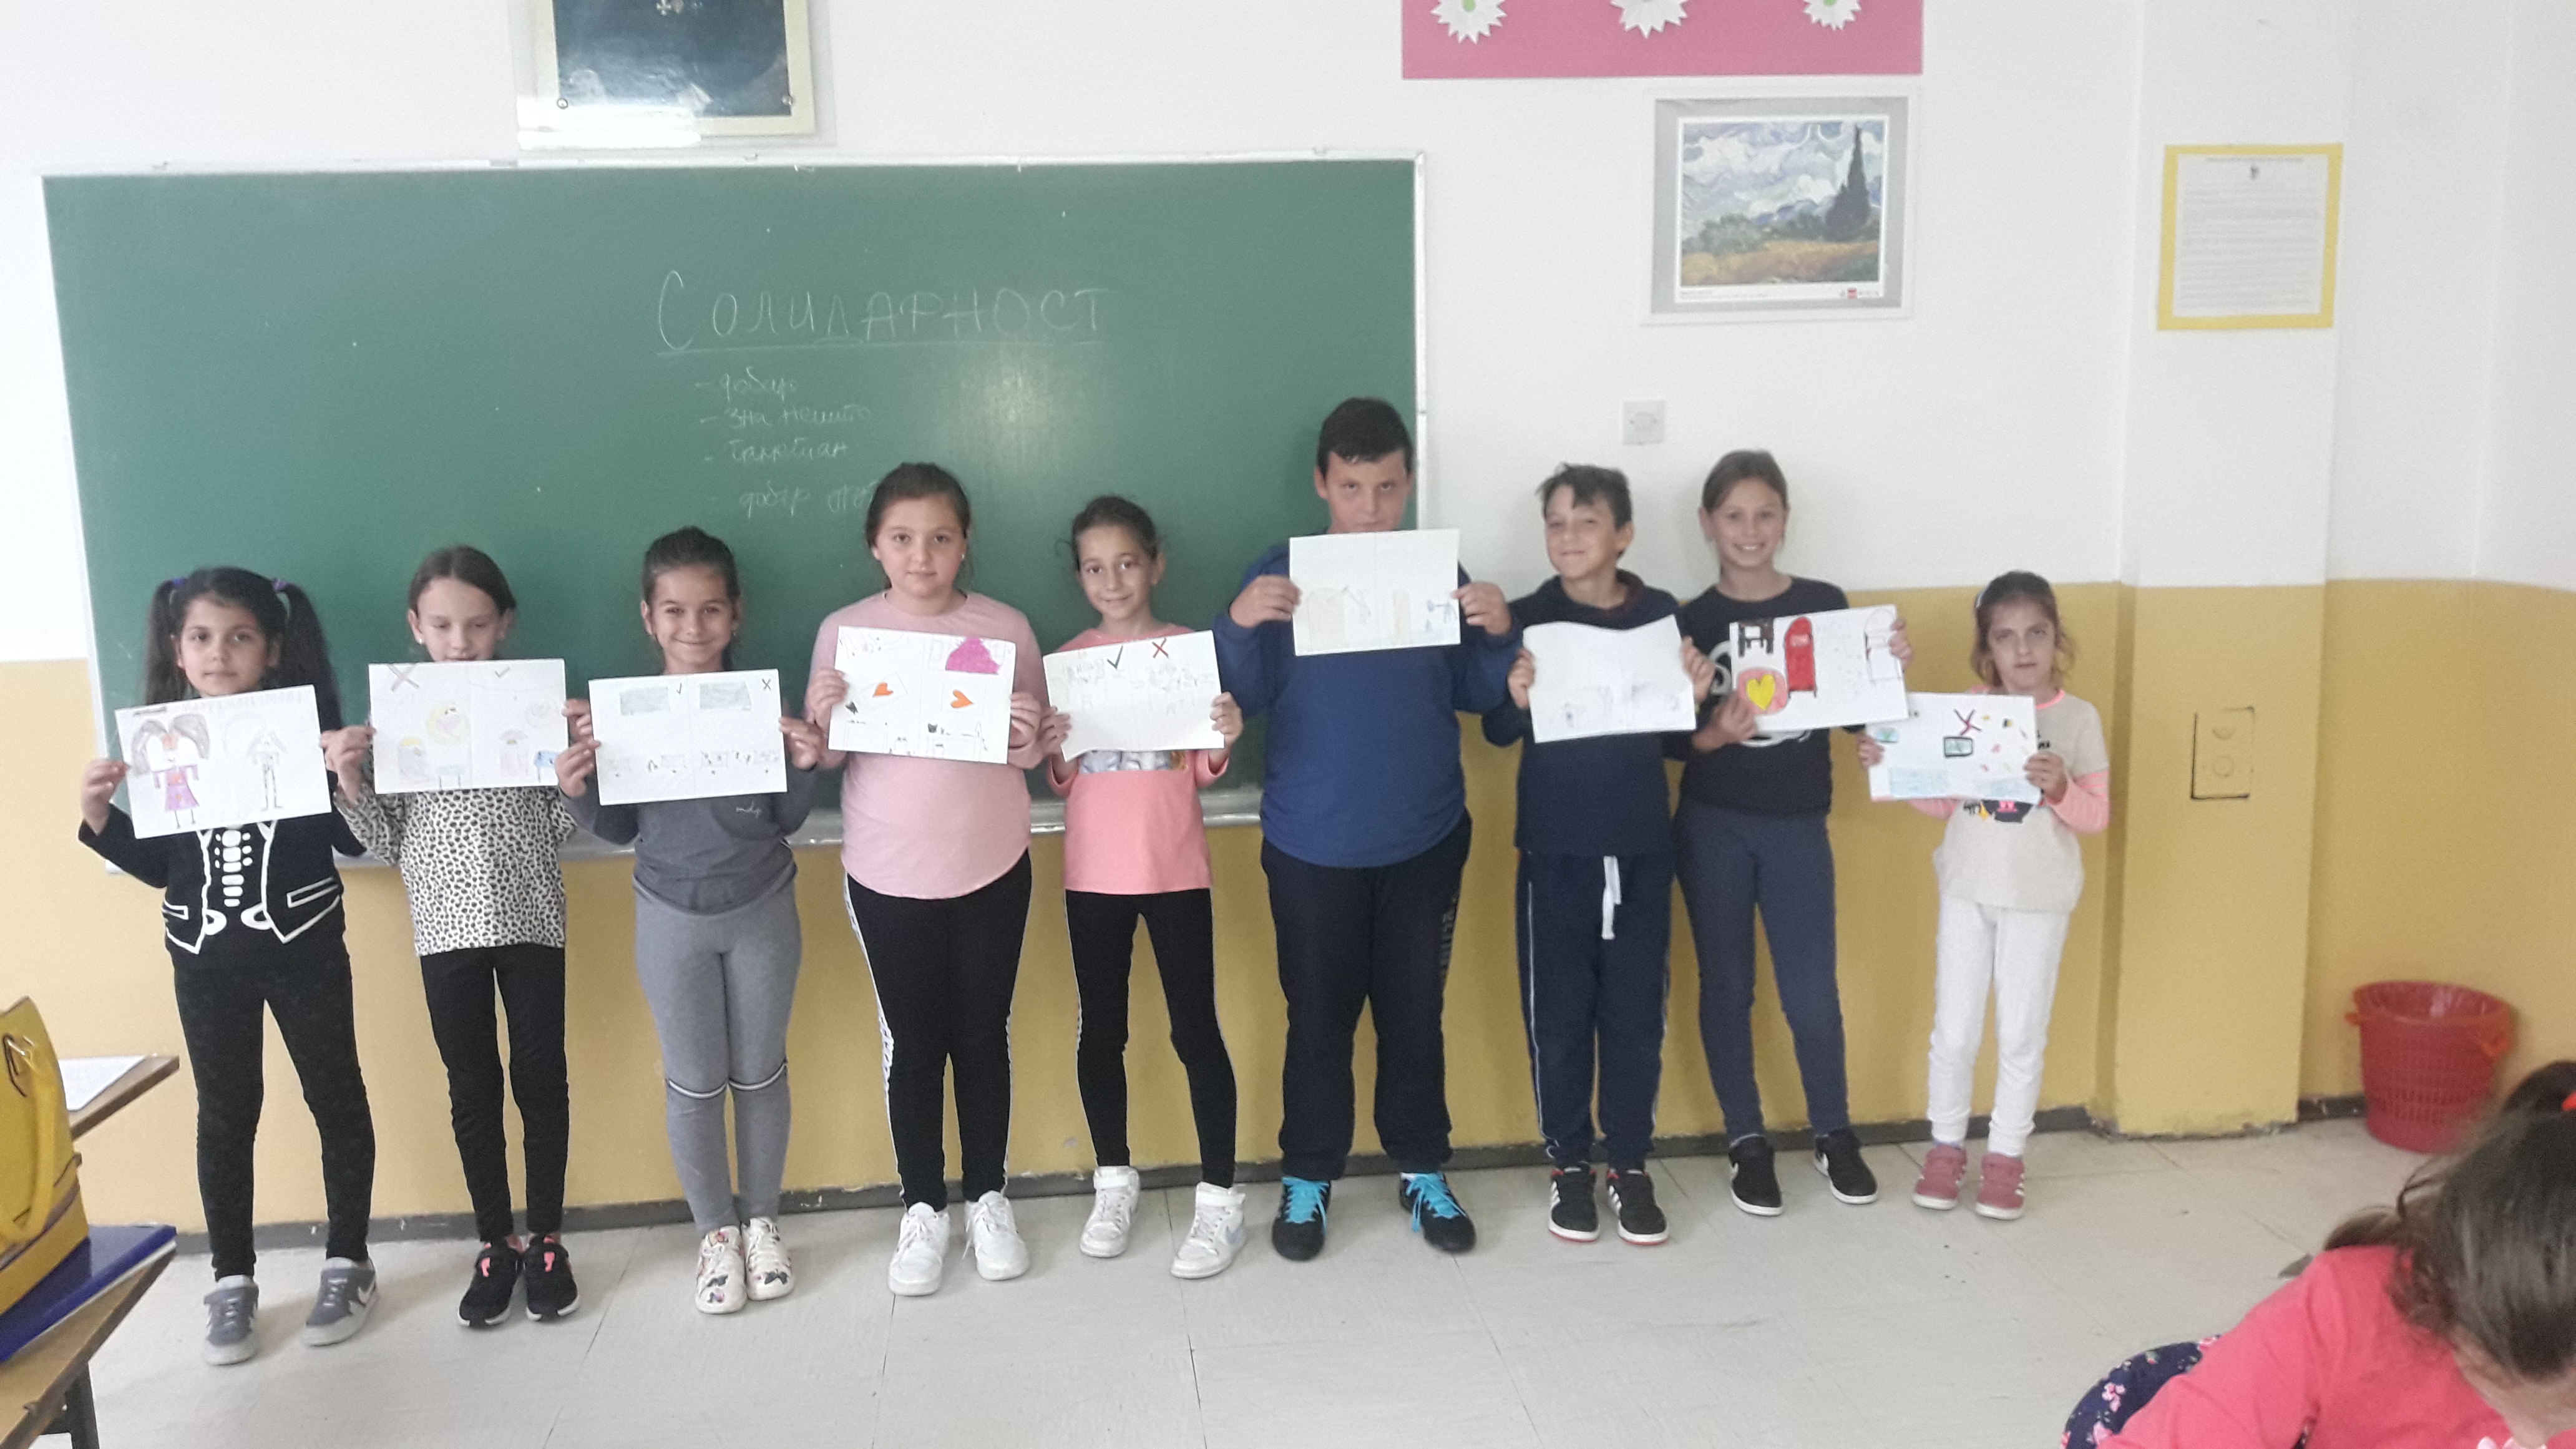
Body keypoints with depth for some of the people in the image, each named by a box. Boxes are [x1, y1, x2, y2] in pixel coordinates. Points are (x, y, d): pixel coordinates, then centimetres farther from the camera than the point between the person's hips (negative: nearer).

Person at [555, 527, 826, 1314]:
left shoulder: (764, 701, -10)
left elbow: (786, 820, -3)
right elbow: (622, 829, 0)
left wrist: (806, 766, -20)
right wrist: (577, 791, -18)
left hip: (763, 912, 0)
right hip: (671, 920, 0)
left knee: (759, 1075, 14)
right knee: (694, 1085, 11)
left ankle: (761, 1221, 32)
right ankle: (715, 1232, 28)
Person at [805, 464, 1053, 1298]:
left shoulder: (1005, 628, -3)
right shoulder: (844, 632, -4)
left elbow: (1036, 753, 4)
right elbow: (822, 759, 1)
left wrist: (1031, 739, -18)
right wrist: (822, 722, -20)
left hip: (992, 869, 0)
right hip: (887, 876, 0)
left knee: (983, 1037, 12)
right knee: (911, 1044, 9)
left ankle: (988, 1199, 28)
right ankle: (923, 1210, 25)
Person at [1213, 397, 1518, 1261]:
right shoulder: (1280, 576, -5)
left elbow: (1475, 697, 2)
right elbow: (1245, 699, -9)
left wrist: (1499, 635, -16)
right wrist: (1240, 625, -27)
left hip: (1425, 841, 2)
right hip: (1312, 847, -2)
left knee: (1415, 1012, 12)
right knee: (1319, 1017, 9)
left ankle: (1423, 1172, 27)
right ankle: (1307, 1177, 24)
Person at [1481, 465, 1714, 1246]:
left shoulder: (1663, 615, 1)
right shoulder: (1525, 619, -4)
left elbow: (1675, 738, 8)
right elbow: (1497, 732, -5)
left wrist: (1696, 699, -12)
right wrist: (1517, 700, -26)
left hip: (1642, 848, 1)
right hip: (1555, 850, -1)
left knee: (1637, 1012, 9)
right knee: (1558, 1013, 7)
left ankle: (1630, 1165, 23)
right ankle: (1569, 1164, 22)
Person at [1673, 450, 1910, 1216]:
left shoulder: (1826, 604, 1)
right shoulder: (1691, 621, -3)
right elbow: (1670, 739, -4)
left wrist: (1888, 668, -13)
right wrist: (1715, 734, -24)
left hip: (1799, 827, 1)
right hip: (1713, 829, 0)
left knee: (1812, 993, 5)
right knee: (1727, 986, 8)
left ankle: (1834, 1132, 26)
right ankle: (1746, 1140, 23)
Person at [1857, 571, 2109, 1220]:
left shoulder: (2079, 718, -5)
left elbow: (2096, 817, -4)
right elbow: (1942, 802, 5)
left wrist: (2059, 788, -24)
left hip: (2038, 900, -2)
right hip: (1967, 891, 2)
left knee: (2021, 1034, 8)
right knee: (1954, 1030, 8)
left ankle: (2005, 1156, 22)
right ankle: (1946, 1147, 24)